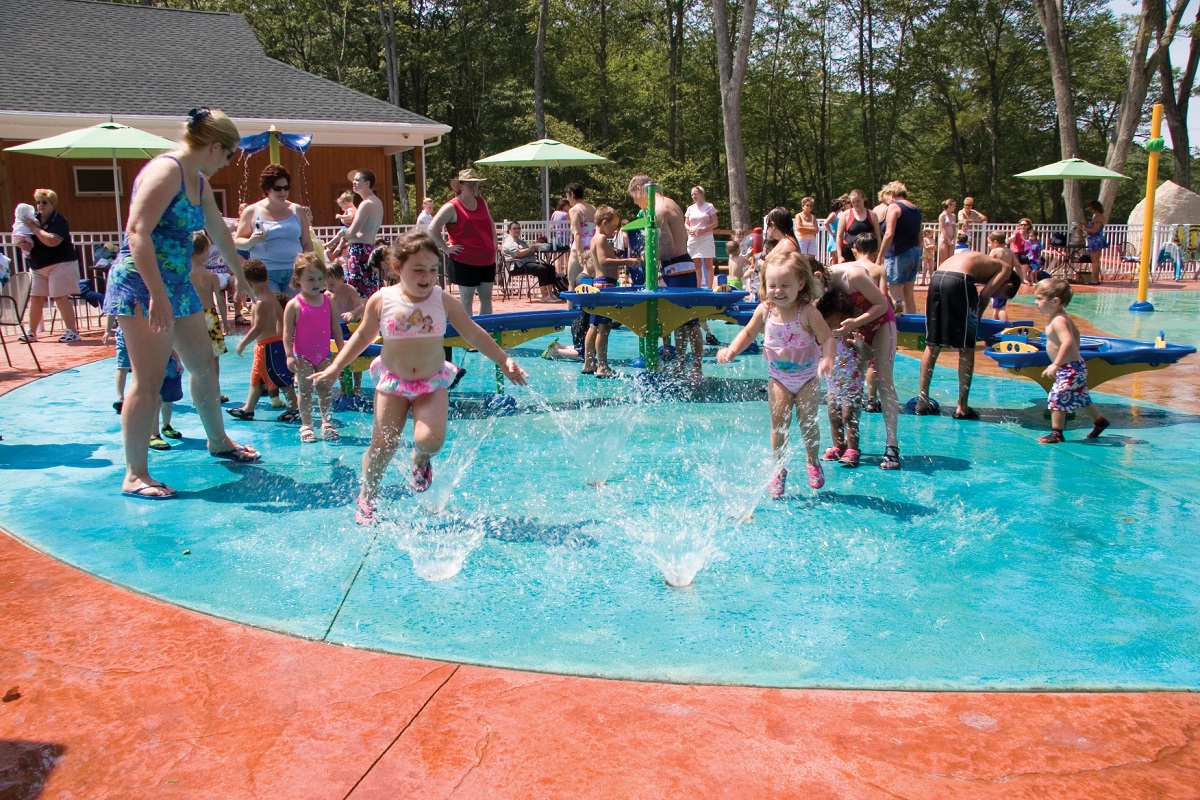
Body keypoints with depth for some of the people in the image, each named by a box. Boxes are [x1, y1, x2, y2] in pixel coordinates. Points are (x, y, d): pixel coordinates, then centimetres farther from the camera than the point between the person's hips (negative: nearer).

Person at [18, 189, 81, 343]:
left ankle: (72, 331, -4)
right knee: (35, 298, 7)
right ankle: (32, 333, 14)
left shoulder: (59, 221, -10)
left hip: (60, 264, -7)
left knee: (61, 297, -9)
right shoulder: (34, 219, 12)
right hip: (38, 266, 7)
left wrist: (35, 228, -18)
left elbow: (52, 241, -25)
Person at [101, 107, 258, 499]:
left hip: (178, 285, 10)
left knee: (204, 365, 18)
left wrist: (239, 273, 43)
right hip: (142, 286, -10)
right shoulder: (166, 170, -15)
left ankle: (218, 441, 37)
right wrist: (157, 296, -29)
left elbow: (218, 230, 31)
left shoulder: (199, 181, 14)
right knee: (149, 381, -9)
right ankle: (135, 475, -2)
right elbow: (137, 232, -24)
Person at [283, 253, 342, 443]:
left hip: (324, 355, 3)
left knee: (326, 390, 8)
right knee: (304, 390, 5)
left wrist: (341, 351, 6)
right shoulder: (294, 305, -9)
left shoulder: (328, 301, 2)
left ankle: (327, 423, 17)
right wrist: (289, 355, -16)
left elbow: (336, 328, 8)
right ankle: (306, 425, 14)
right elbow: (287, 333, -9)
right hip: (303, 357, -3)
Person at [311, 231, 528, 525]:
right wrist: (335, 368, 6)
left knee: (430, 439, -22)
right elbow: (362, 337, 9)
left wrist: (503, 361, 2)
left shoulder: (442, 301, -5)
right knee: (383, 445, -3)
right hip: (392, 381, 0)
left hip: (433, 382, 0)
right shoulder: (382, 301, -6)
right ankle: (366, 497, 23)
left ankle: (420, 458, 18)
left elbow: (474, 334, 4)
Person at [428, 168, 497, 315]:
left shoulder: (482, 202, 11)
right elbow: (432, 228, -15)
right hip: (465, 261, -6)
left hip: (487, 260, 6)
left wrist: (494, 245, 13)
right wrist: (446, 248, -14)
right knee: (467, 300, 0)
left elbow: (491, 225, 25)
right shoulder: (452, 207, -9)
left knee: (486, 297, 10)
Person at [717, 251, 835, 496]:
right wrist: (731, 351, -8)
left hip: (807, 376, -2)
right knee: (779, 423, -2)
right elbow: (749, 333, 6)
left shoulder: (808, 312, -20)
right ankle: (779, 470, 11)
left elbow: (827, 338, -19)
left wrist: (827, 360, -37)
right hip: (779, 377, 2)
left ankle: (813, 463, 29)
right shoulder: (765, 310, -9)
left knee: (807, 421, 3)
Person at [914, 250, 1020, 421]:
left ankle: (922, 401, 17)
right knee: (966, 349, 5)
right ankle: (962, 408, 9)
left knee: (932, 345, 14)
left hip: (936, 278, 7)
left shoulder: (979, 261, 37)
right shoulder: (1005, 268, 18)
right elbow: (985, 295, 6)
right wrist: (975, 321, 17)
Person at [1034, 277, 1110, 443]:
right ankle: (1100, 421, 36)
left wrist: (1056, 364, -40)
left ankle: (1056, 433, 0)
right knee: (1081, 399, 22)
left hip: (1069, 370, -11)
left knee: (1057, 399, -6)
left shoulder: (1058, 321, -23)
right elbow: (1075, 333, 25)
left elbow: (1067, 342, -37)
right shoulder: (1062, 317, 9)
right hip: (1075, 366, 11)